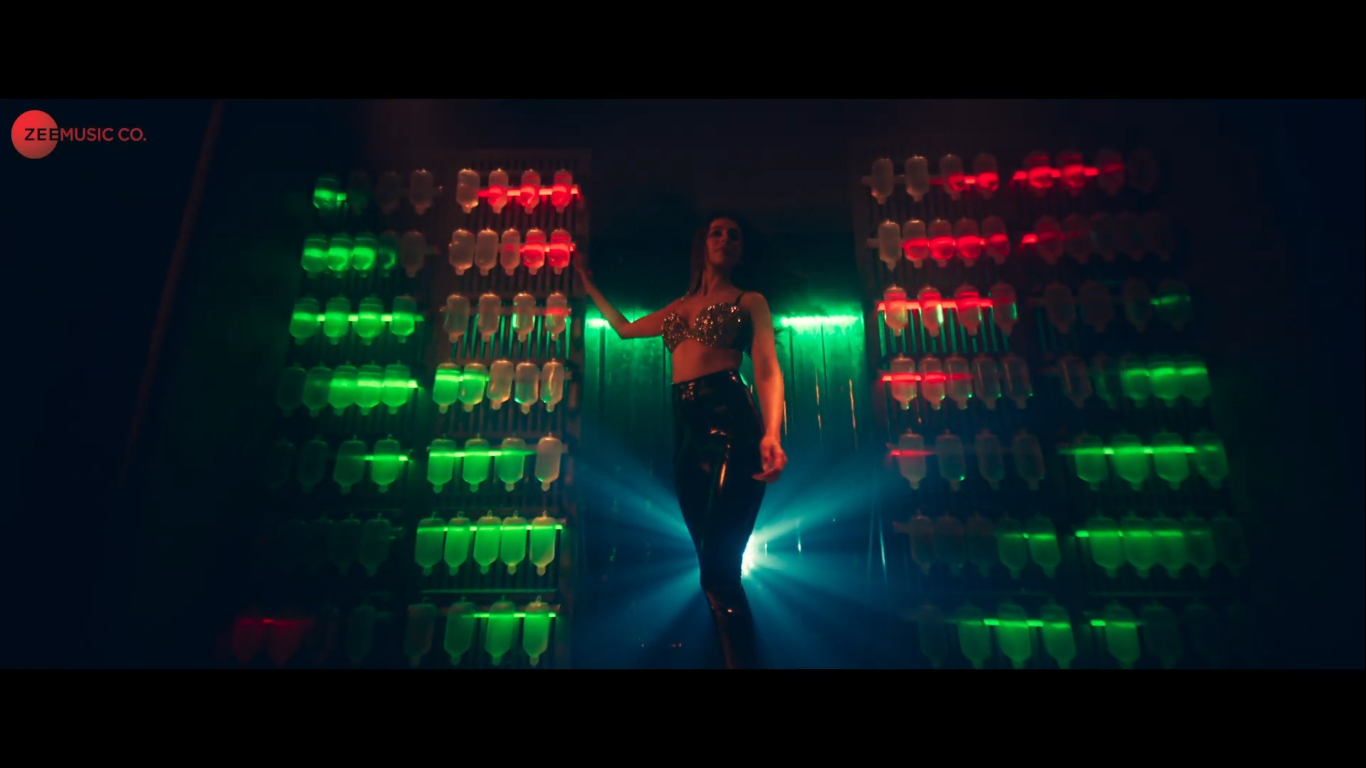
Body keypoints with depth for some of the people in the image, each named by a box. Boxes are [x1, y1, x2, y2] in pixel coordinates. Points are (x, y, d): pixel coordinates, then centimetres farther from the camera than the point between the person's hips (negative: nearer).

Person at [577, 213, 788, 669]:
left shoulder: (750, 302, 11)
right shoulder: (679, 307, 26)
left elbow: (768, 371, -2)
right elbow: (625, 329, 40)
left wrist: (772, 433, -21)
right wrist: (590, 288, 46)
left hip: (731, 421, -5)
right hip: (686, 429, 6)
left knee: (719, 569, -15)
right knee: (716, 568, 6)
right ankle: (733, 658, 15)